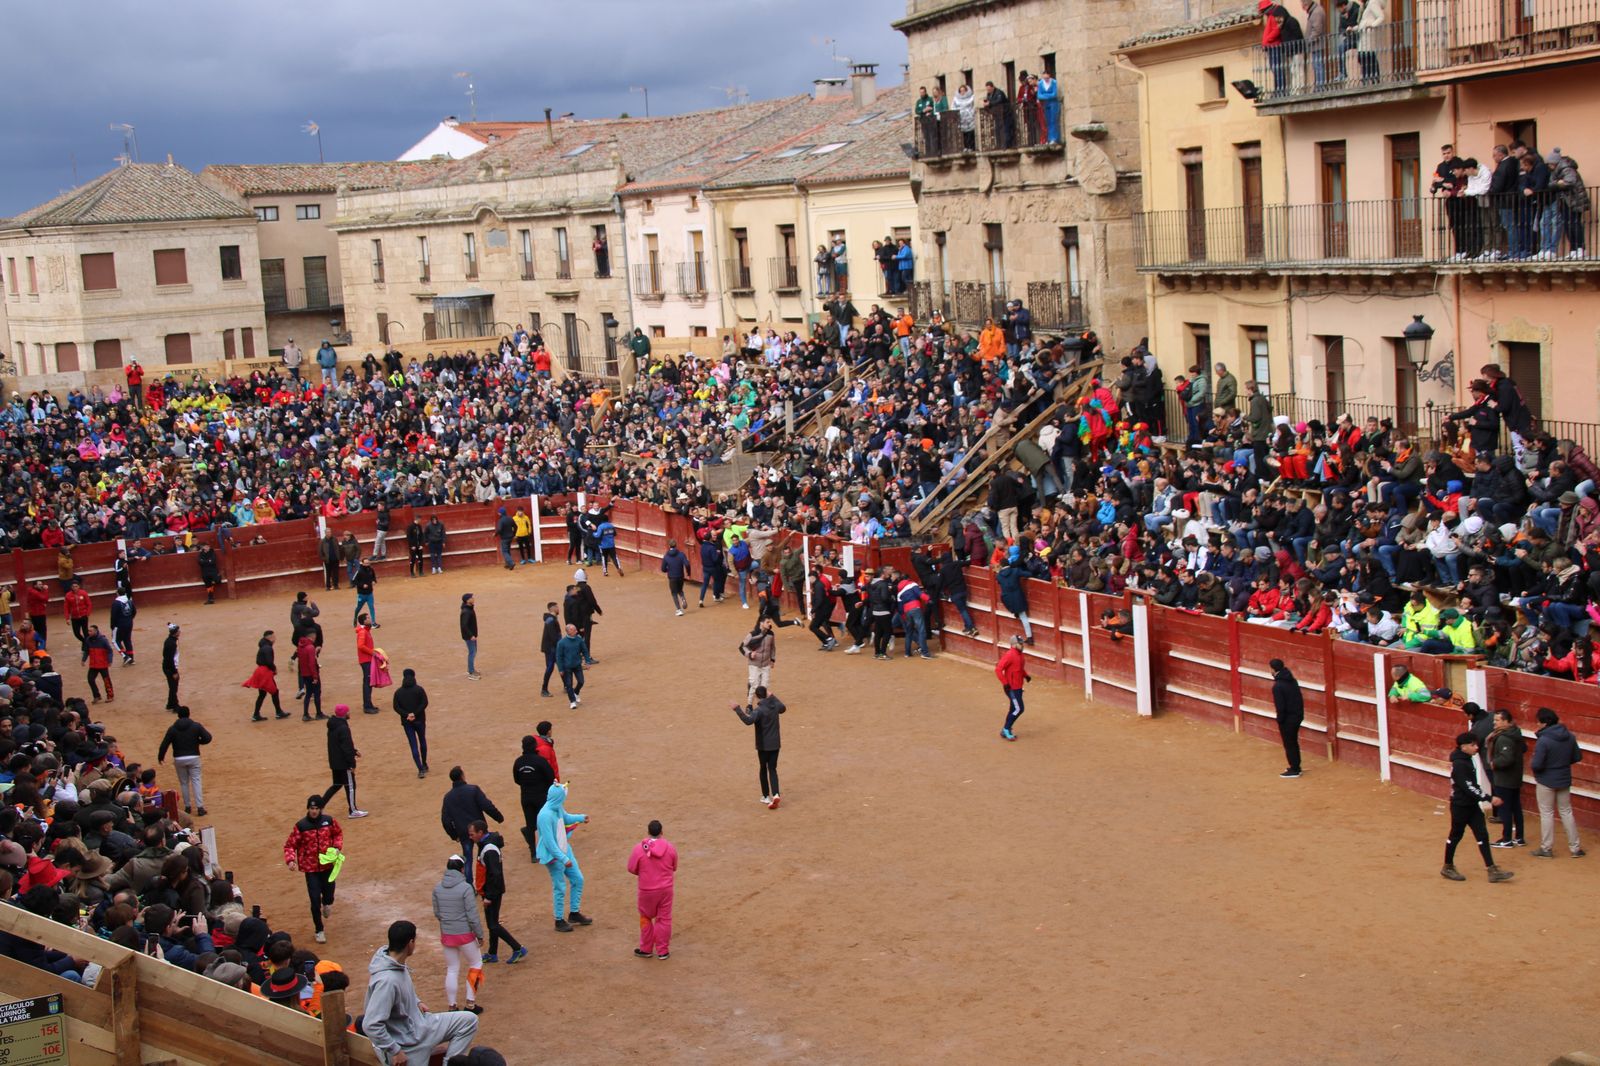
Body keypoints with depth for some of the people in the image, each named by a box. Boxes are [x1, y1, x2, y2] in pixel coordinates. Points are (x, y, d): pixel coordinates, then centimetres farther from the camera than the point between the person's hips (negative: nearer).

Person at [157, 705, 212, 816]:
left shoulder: (172, 728, -2)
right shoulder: (196, 726, -4)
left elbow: (164, 744, -1)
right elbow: (208, 738, -8)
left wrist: (160, 757, 14)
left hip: (179, 759, 1)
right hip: (193, 757, -1)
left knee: (184, 783, 14)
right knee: (196, 781, 2)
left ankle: (187, 806, 18)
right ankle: (200, 807, -6)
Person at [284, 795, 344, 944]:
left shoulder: (329, 821, -6)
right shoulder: (301, 826, -14)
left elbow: (338, 833, 14)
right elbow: (290, 845, -9)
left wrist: (337, 847, -3)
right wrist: (290, 860, -26)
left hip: (328, 865, 2)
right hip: (310, 868, -2)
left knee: (328, 895, 12)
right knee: (315, 900, -3)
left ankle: (326, 904, 52)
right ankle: (319, 931, 15)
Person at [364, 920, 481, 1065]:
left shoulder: (394, 960, -6)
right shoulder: (387, 980, -33)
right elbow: (371, 1025, -34)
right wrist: (395, 1051, -25)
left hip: (417, 1025, 9)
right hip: (405, 1043, -9)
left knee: (468, 1020, 6)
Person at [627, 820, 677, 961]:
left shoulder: (639, 848, -15)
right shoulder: (669, 847, -8)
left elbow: (631, 868, -6)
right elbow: (674, 867, 5)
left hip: (647, 890, -1)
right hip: (666, 889, 1)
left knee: (646, 918, 18)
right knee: (664, 919, 12)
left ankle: (646, 949, 25)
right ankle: (663, 951, 16)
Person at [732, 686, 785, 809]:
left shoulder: (759, 710, -20)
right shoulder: (775, 705, 0)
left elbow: (748, 720, -38)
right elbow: (783, 708, 26)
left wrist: (737, 709, -37)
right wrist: (772, 697, 33)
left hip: (763, 745, -5)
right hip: (775, 744, 5)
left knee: (764, 769, 13)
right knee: (772, 769, 8)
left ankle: (766, 796, 21)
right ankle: (775, 795, -11)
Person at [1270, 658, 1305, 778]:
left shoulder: (1277, 686, -21)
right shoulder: (1292, 680, 5)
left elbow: (1280, 707, -20)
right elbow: (1300, 699, 10)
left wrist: (1280, 722, -9)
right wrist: (1300, 713, 16)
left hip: (1288, 718, -8)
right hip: (1298, 715, 8)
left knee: (1289, 744, 4)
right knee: (1294, 742, 20)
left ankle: (1294, 770, 11)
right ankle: (1296, 767, 29)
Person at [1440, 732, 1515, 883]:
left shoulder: (1468, 759, 6)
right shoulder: (1459, 764, -22)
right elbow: (1468, 787, -26)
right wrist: (1489, 799, -25)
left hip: (1471, 805, 8)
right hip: (1460, 806, -8)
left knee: (1482, 835, 4)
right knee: (1455, 835, 6)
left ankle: (1492, 870, 3)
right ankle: (1448, 868, 22)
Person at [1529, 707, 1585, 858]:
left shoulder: (1543, 741, -25)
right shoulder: (1569, 736, -5)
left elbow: (1537, 765, -26)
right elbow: (1578, 757, 4)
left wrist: (1530, 766, -4)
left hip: (1546, 782, -5)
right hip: (1564, 780, 6)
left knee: (1547, 814, 8)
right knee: (1567, 812, 17)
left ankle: (1546, 848, 15)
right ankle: (1575, 847, 21)